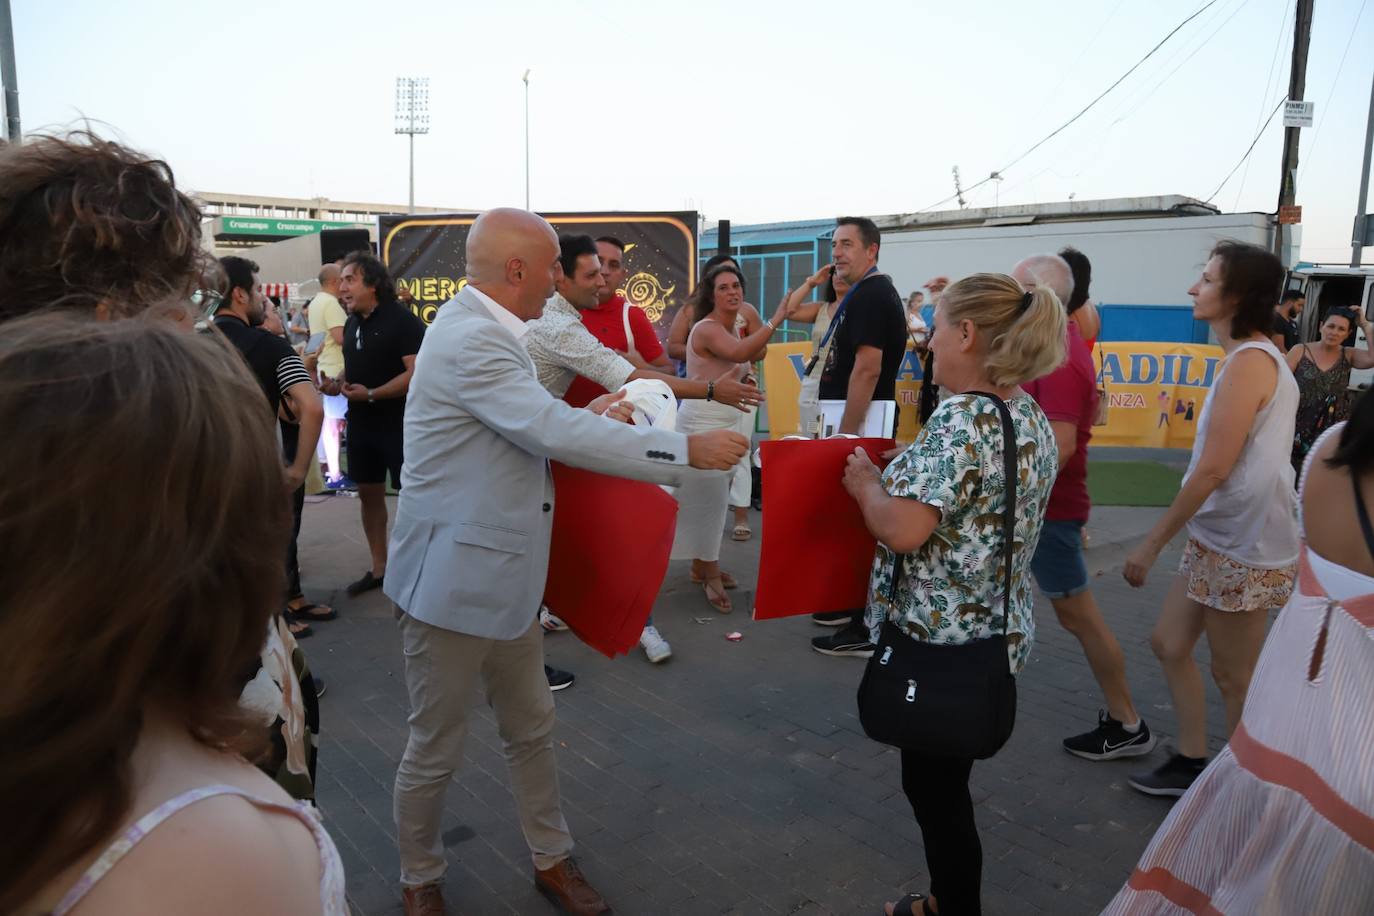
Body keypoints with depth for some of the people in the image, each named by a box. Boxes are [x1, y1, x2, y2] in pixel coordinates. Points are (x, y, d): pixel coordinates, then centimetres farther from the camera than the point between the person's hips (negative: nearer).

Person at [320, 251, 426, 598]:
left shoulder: (402, 320, -13)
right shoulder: (352, 324, 11)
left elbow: (417, 373, -21)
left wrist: (371, 394, -24)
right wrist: (337, 382, 1)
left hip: (400, 424, -8)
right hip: (361, 423, 8)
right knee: (369, 494, 13)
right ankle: (379, 568, 26)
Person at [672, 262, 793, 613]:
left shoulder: (737, 327, 10)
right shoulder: (706, 328, -18)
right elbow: (740, 353, -36)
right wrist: (775, 321, -34)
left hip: (728, 421, 9)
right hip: (702, 421, -9)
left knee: (716, 497, 13)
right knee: (708, 497, -4)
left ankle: (702, 565, 25)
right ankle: (710, 573, 7)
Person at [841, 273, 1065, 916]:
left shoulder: (964, 417, -23)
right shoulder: (1029, 415, 6)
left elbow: (903, 528, -31)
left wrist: (866, 484, -12)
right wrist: (893, 477, 11)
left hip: (942, 639, -9)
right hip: (998, 627, 10)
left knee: (935, 789, 9)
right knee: (942, 779, 24)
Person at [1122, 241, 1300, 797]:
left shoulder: (1249, 361, -19)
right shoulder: (1254, 356, 12)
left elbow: (1213, 468, -23)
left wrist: (1152, 543, -17)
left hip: (1242, 545, -10)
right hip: (1219, 537, 10)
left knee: (1233, 677, 5)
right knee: (1170, 644, 15)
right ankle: (1191, 763, 28)